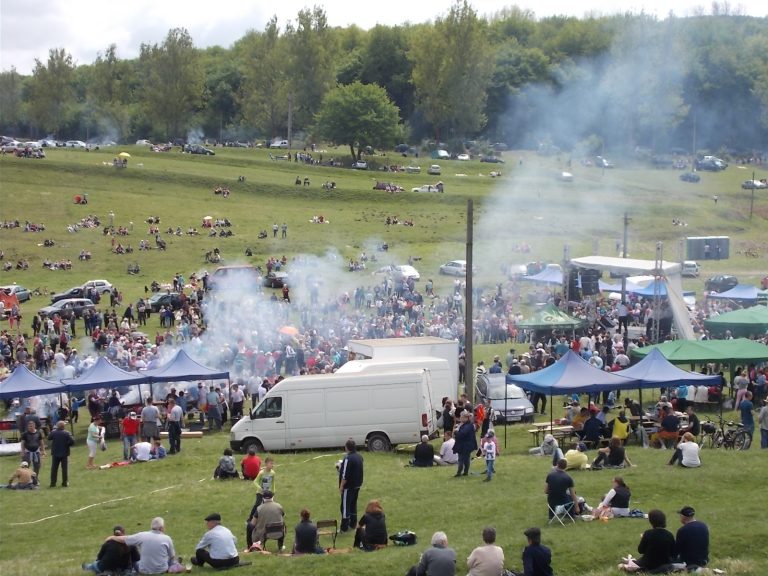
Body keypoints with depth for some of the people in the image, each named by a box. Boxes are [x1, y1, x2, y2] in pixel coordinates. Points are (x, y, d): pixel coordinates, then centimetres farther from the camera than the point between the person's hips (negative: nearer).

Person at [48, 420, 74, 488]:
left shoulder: (53, 433, -7)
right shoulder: (66, 433, -13)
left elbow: (49, 438, 11)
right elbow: (72, 441, -17)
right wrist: (67, 445, 4)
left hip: (55, 453, 2)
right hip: (64, 453, -2)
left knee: (54, 469, 9)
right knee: (65, 468, 7)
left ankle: (53, 483, 9)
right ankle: (65, 483, 9)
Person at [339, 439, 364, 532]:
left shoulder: (348, 459, -24)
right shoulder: (359, 457, 4)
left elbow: (345, 475, -23)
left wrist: (341, 487, -13)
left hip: (348, 486, -8)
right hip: (357, 485, 8)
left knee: (345, 506, -1)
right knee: (353, 504, 20)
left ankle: (344, 527, 2)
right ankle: (352, 524, 29)